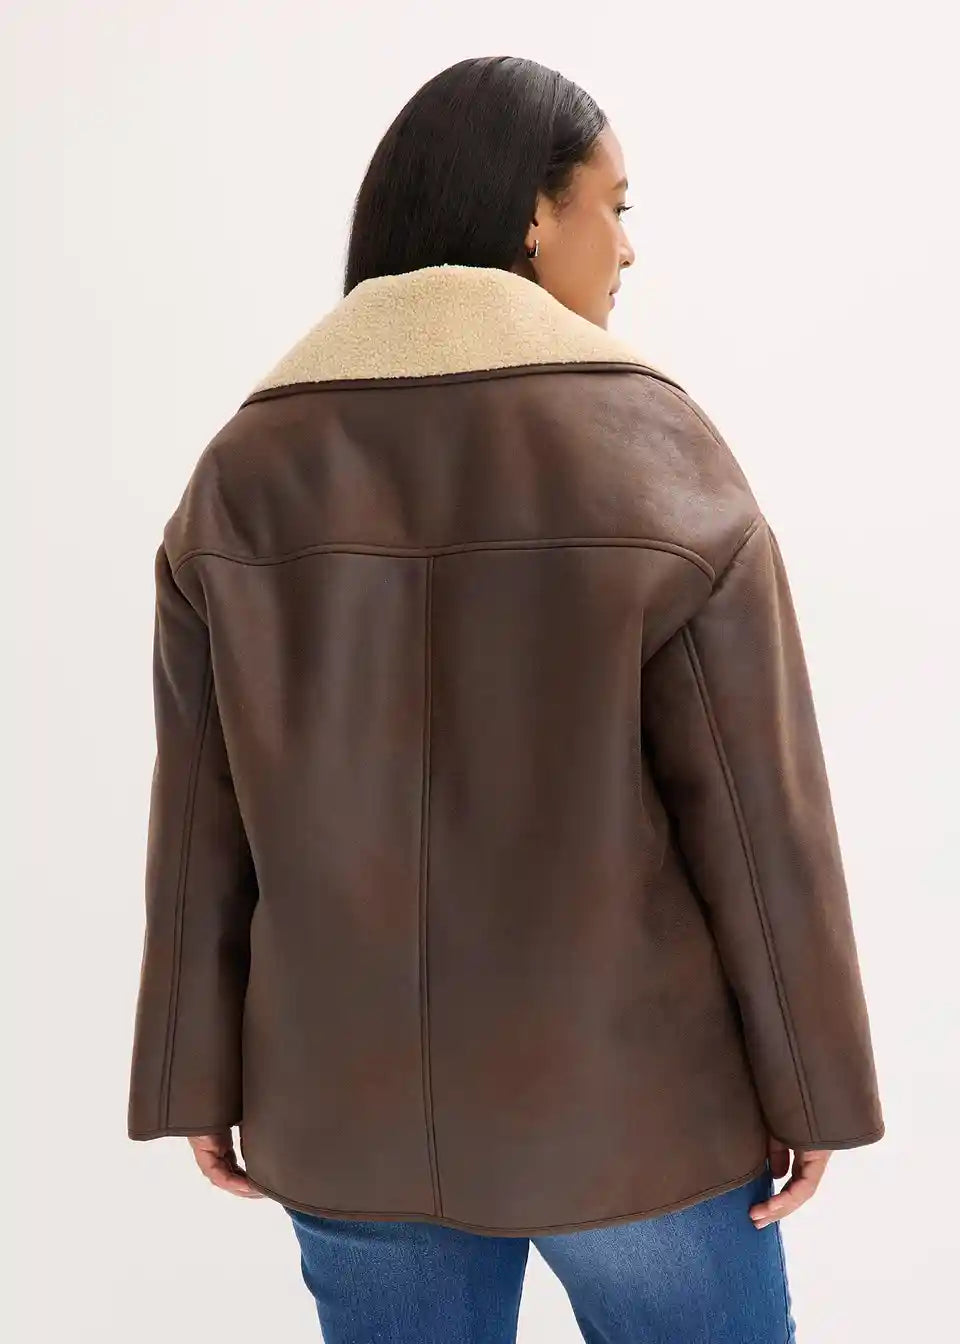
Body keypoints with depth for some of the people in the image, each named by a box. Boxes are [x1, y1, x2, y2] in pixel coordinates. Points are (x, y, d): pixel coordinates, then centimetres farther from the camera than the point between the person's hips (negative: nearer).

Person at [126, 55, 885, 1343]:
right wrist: (808, 1081, 0)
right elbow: (761, 813, -12)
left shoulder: (246, 471, -5)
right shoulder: (656, 451, -15)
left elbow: (201, 822, -2)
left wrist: (204, 1077, 8)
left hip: (351, 1106, 3)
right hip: (624, 1098, -2)